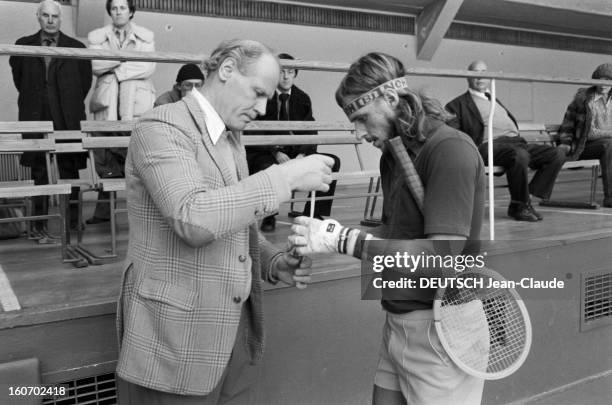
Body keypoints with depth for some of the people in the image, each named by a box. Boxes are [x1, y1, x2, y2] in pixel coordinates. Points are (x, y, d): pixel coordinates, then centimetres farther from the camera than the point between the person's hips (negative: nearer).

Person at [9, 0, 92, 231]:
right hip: (36, 118, 1)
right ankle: (40, 219, 12)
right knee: (38, 171, 5)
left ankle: (72, 220, 7)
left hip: (68, 120, -1)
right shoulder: (23, 46, 9)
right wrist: (32, 100, 17)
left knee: (69, 168, 0)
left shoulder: (76, 48, 5)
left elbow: (85, 81, 13)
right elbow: (18, 77, 19)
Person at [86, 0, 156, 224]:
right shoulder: (96, 37, 14)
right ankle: (103, 210, 7)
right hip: (107, 105, 1)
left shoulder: (146, 37, 12)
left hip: (137, 103, -1)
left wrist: (116, 68, -5)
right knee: (105, 161, -1)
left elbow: (148, 68, -2)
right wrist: (128, 56, -8)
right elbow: (95, 65, -1)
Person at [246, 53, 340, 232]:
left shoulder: (302, 98, 10)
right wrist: (275, 153, -22)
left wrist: (303, 154, -16)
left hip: (295, 153, 4)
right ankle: (268, 217, -15)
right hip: (264, 154, -4)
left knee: (332, 161, -14)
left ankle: (314, 214, -8)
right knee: (266, 167, -39)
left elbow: (310, 132, 5)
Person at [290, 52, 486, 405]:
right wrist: (329, 237, -3)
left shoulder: (450, 149, -17)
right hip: (399, 320, 8)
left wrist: (343, 239, -27)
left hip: (441, 325, -7)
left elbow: (441, 254, -25)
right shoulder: (393, 154, 9)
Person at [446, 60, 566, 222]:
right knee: (519, 154, -37)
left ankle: (527, 199, -12)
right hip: (489, 146, -7)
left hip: (517, 142, 7)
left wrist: (521, 140, 16)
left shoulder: (494, 100, 33)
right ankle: (519, 206, -18)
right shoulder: (459, 104, 11)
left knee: (557, 153, -11)